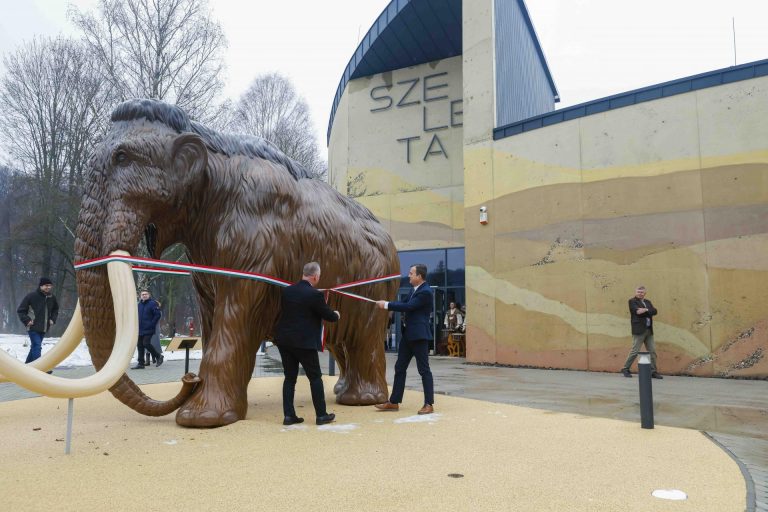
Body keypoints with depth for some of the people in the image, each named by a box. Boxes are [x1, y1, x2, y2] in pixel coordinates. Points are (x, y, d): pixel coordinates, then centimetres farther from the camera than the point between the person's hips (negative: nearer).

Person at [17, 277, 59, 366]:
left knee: (34, 347, 15)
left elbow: (55, 309, 25)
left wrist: (53, 319, 11)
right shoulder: (31, 296, -10)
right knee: (37, 347, -14)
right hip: (33, 328, -6)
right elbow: (20, 310, -3)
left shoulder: (52, 297, 6)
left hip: (44, 328, 6)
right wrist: (27, 320, -11)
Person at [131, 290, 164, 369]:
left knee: (146, 343, -14)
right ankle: (140, 363, 13)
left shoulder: (152, 304, -6)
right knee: (140, 345, 6)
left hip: (148, 330, -7)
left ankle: (158, 356, 6)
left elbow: (157, 315, -10)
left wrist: (152, 324, -13)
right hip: (140, 330, 7)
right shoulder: (139, 305, 12)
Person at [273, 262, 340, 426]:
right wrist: (336, 315, 19)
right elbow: (328, 316, -5)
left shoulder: (286, 291, 5)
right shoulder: (315, 295, -14)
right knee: (315, 377, 7)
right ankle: (321, 415, 13)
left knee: (290, 377, 12)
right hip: (304, 342, -6)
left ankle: (288, 415, 12)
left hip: (284, 341, 6)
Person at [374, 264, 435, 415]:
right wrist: (386, 305, 4)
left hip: (419, 335, -10)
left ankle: (429, 404, 6)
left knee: (424, 370, -2)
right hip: (408, 334, 10)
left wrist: (386, 305, -15)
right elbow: (405, 304, 16)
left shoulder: (425, 292, -16)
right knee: (399, 368, 12)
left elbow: (408, 306, -21)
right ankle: (394, 402, 19)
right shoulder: (414, 290, 13)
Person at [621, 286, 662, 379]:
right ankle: (625, 369, 8)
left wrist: (646, 310, -16)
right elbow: (638, 312, -18)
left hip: (649, 330, 7)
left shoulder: (647, 302, 17)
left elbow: (655, 311, 0)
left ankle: (653, 371, 13)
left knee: (652, 351, 6)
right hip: (639, 330, -7)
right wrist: (649, 312, -10)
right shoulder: (632, 301, -2)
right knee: (634, 351, -5)